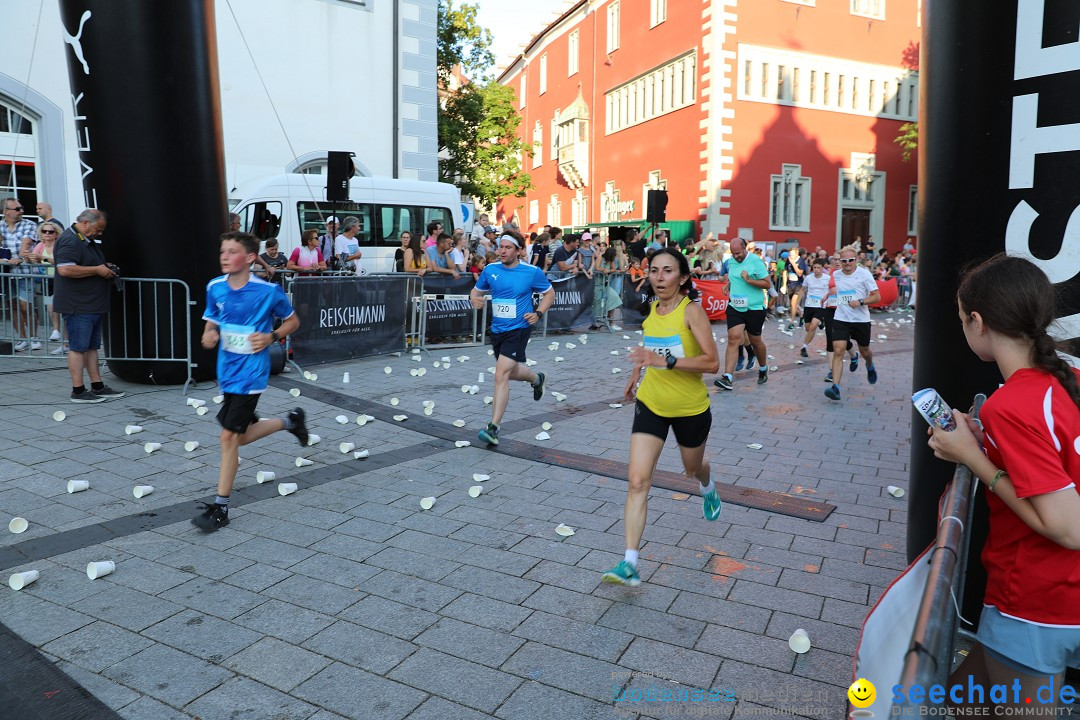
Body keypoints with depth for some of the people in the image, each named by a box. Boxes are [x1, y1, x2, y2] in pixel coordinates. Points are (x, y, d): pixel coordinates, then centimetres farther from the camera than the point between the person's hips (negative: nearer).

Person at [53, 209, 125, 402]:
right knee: (78, 347, -4)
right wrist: (97, 270, -20)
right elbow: (65, 269, -26)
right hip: (77, 305, -10)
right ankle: (78, 391, 1)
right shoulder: (69, 240, -14)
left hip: (93, 306, 10)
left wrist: (106, 268, 13)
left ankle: (97, 386, 18)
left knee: (92, 346, 13)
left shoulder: (88, 241, 19)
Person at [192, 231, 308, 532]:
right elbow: (211, 322, 14)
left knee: (229, 436, -7)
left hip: (250, 374, -6)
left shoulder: (269, 291, -14)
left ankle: (220, 508, 7)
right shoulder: (215, 288, 0)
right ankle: (291, 420, 43)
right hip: (226, 372, 6)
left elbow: (293, 321, 1)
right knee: (242, 436, 16)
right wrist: (208, 336, -9)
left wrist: (271, 337, -16)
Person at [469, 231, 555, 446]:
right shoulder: (490, 269, 0)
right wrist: (475, 299, -11)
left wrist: (538, 313, -10)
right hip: (497, 329, 6)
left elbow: (549, 293, 5)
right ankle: (537, 378, 57)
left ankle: (493, 428, -14)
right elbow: (476, 290, 13)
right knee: (511, 372, 23)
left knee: (501, 375, -18)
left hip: (518, 329, -6)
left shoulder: (532, 272, -9)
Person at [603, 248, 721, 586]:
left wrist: (666, 361, -36)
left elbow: (712, 362, -26)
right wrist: (637, 372, 20)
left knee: (693, 468, 24)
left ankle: (708, 489, 64)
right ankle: (630, 563, -9)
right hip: (650, 403, 4)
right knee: (637, 481, -10)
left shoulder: (691, 310, -18)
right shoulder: (651, 309, 0)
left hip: (691, 408, -3)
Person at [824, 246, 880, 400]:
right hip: (840, 319, 2)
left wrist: (860, 302, -22)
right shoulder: (836, 275, 5)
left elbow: (877, 297, -7)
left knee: (865, 351, 16)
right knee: (838, 351, -14)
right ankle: (835, 387, -19)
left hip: (861, 320, -1)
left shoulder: (864, 274, -7)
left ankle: (870, 367, 53)